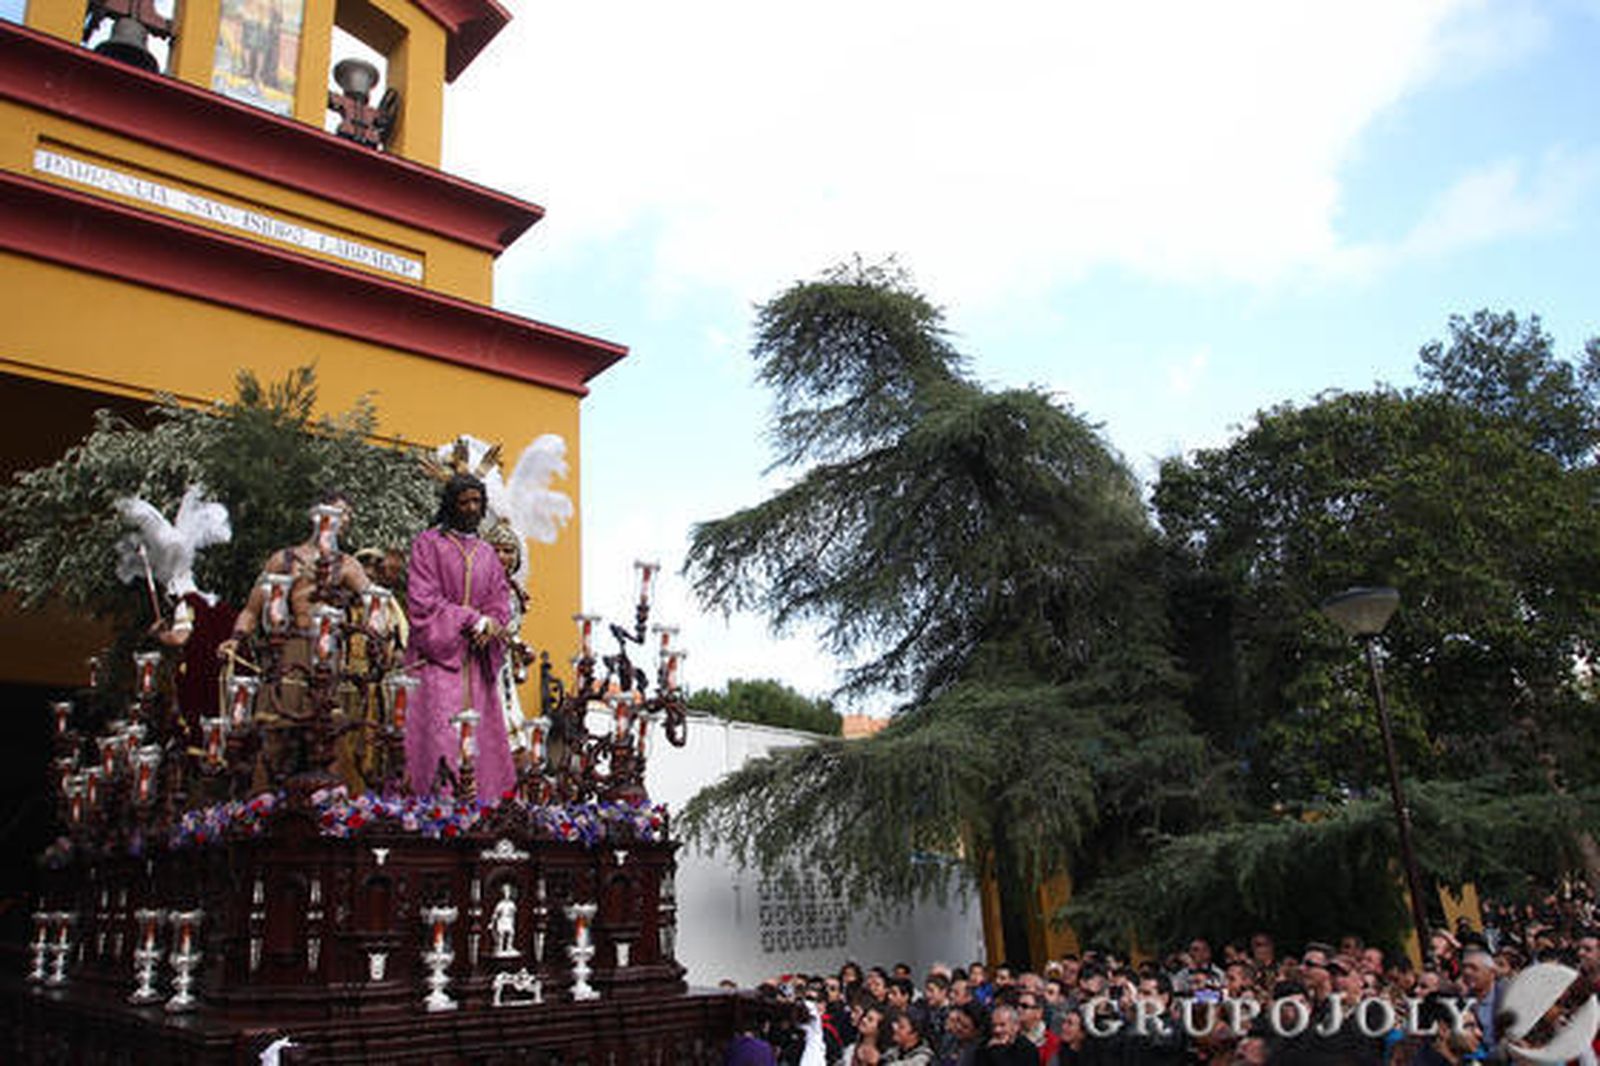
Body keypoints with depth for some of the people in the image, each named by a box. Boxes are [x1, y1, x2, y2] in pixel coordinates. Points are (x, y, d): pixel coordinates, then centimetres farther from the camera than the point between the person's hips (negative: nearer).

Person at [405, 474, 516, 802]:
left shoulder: (487, 553, 19)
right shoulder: (429, 543, 2)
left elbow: (501, 600, 15)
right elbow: (421, 600, -7)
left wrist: (492, 623, -9)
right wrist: (473, 620, -12)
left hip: (476, 658, 5)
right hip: (437, 652, -5)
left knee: (481, 734, 0)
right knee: (442, 735, -14)